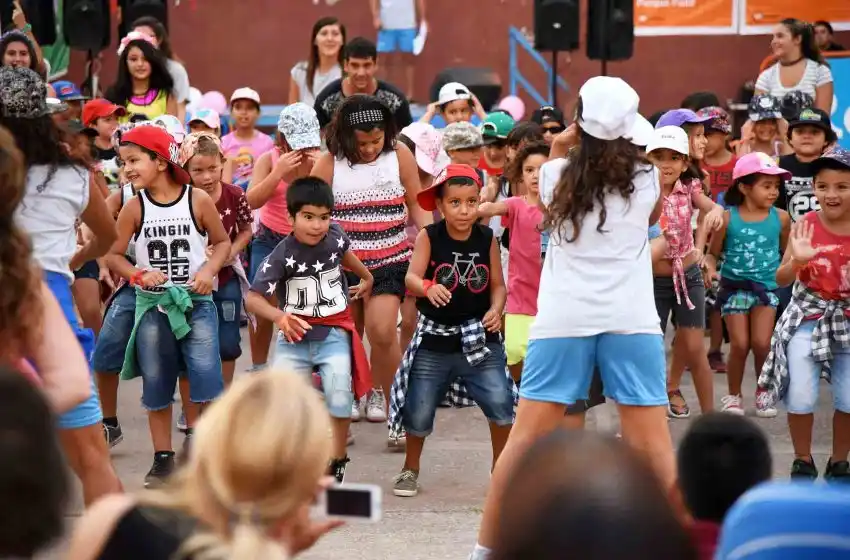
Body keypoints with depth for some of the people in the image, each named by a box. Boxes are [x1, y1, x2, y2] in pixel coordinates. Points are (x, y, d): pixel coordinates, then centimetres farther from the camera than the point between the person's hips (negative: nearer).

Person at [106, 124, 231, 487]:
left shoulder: (198, 200, -7)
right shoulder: (135, 207, -4)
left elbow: (222, 242, 5)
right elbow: (114, 255, -1)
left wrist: (209, 270, -12)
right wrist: (139, 275, -18)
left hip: (195, 301, -2)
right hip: (152, 306, 2)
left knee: (206, 375, -13)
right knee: (156, 385, 6)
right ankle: (163, 459, 16)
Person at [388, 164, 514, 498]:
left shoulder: (487, 239, -2)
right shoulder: (428, 237, -8)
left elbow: (497, 284, 4)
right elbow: (411, 278, -19)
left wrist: (496, 309, -16)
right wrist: (427, 288, -41)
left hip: (479, 339, 1)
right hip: (434, 340, -1)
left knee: (501, 403, -12)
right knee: (418, 412, 5)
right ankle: (410, 469, 31)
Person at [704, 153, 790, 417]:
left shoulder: (780, 218, -3)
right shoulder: (728, 218, -9)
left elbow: (787, 252, 10)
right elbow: (713, 253, -1)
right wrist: (709, 266, -20)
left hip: (766, 287, 1)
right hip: (734, 287, -1)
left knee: (761, 344, -6)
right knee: (739, 345, -1)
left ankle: (763, 393, 16)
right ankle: (734, 395, 20)